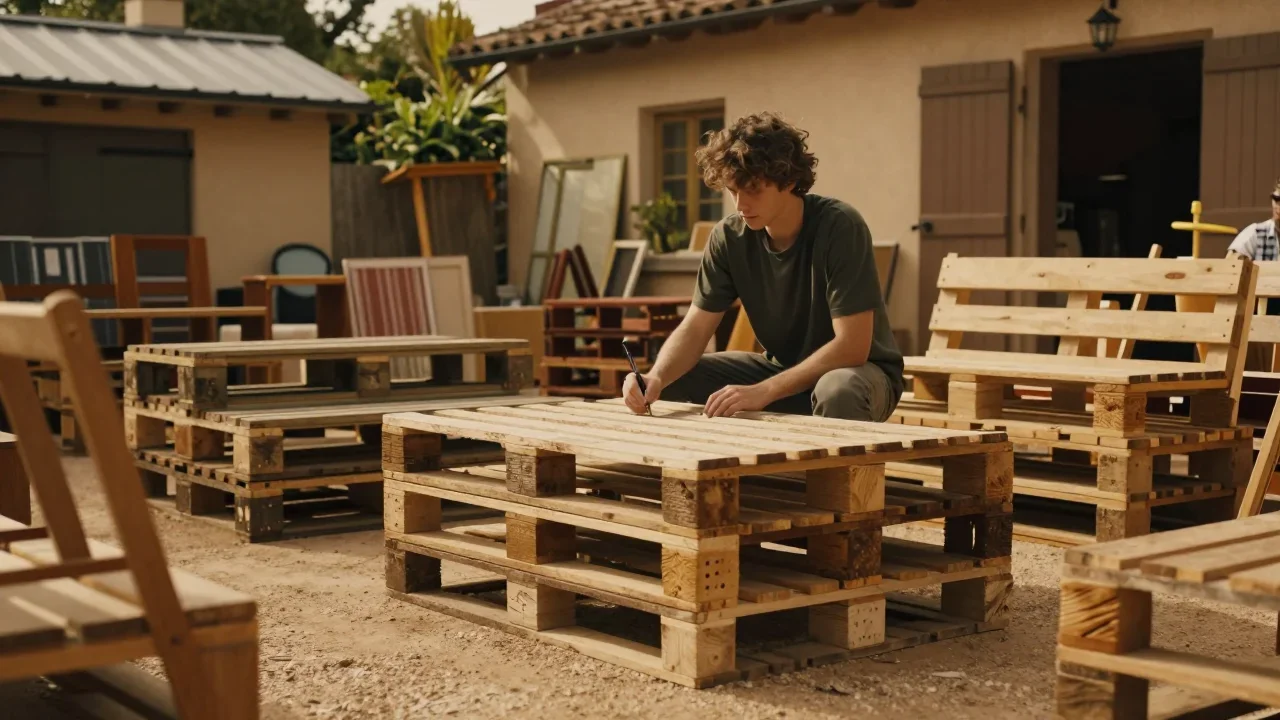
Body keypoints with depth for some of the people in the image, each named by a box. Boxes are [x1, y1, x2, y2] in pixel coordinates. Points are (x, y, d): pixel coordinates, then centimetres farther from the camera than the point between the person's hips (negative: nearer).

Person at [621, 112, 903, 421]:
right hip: (782, 369, 5)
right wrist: (656, 377, -31)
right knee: (672, 383, -11)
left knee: (838, 390, -39)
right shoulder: (730, 237, -10)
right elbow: (694, 328, -9)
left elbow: (852, 346, -28)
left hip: (857, 369, -5)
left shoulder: (839, 227, -24)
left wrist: (763, 392, -35)